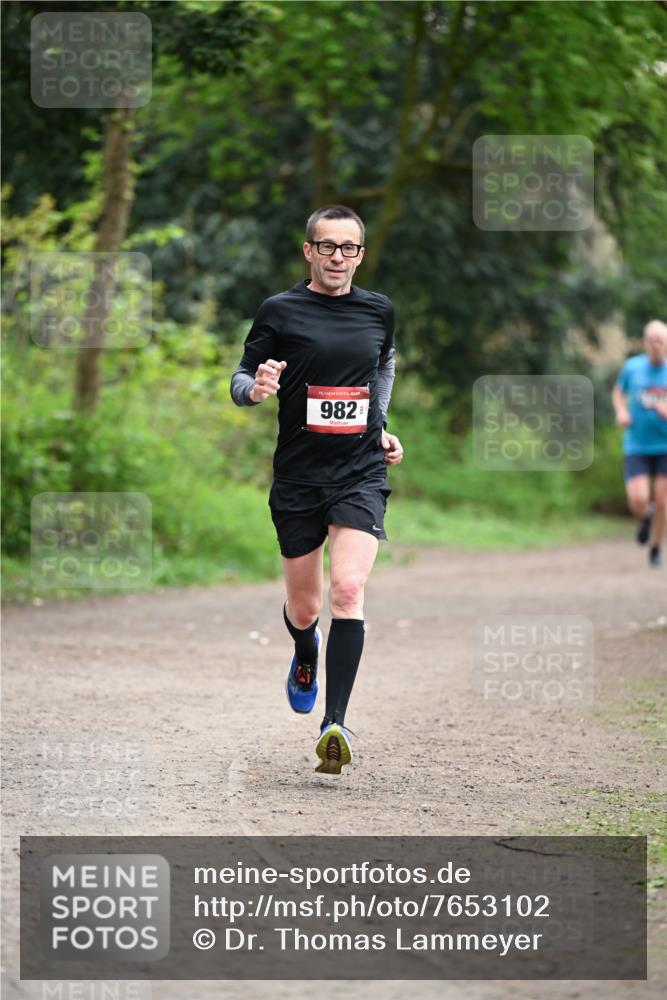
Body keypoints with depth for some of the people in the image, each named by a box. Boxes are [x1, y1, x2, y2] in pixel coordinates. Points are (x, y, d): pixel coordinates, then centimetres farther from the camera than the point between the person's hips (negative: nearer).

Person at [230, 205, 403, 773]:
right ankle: (306, 658, 47)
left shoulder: (379, 310, 7)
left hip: (361, 474, 0)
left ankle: (335, 722, -19)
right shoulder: (280, 311, -2)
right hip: (298, 476, 0)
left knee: (348, 590, -19)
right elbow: (240, 380, 1)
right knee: (304, 608, 10)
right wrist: (255, 387, -22)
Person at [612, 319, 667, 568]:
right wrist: (621, 412, -2)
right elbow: (619, 392, 17)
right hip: (637, 446, 0)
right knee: (638, 500, -14)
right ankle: (646, 517, 23)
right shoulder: (632, 367, -2)